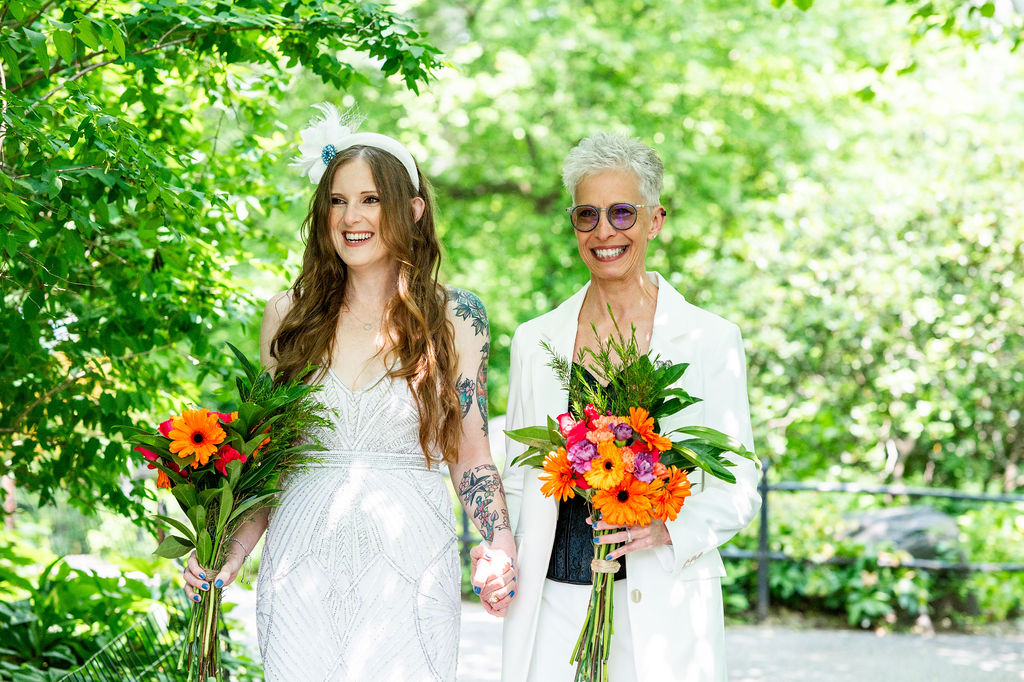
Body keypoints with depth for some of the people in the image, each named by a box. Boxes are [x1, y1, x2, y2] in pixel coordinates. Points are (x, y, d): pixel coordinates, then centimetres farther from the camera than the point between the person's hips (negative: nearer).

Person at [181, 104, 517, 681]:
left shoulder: (455, 319, 2)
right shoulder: (289, 316, 7)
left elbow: (470, 453, 5)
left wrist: (502, 547, -10)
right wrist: (230, 555, 0)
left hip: (410, 564, -1)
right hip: (302, 563, 2)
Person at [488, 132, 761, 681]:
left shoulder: (710, 339, 0)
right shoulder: (535, 342, 8)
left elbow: (738, 488, 0)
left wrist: (668, 529, -17)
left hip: (664, 604, -2)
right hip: (554, 605, 2)